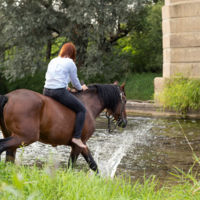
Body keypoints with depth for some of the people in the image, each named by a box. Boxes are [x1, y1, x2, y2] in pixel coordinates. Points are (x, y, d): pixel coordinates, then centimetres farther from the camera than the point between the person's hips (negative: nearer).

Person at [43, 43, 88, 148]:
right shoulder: (70, 63, -2)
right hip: (59, 92, -7)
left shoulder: (52, 61, 17)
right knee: (82, 109, 2)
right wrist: (80, 88, 26)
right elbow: (75, 81, 5)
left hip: (46, 92, 7)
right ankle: (77, 137, -8)